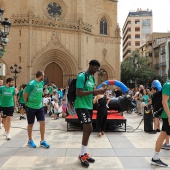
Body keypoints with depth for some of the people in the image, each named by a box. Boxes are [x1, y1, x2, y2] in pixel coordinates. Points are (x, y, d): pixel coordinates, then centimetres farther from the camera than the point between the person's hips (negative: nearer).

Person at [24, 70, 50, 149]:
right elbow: (25, 94, -11)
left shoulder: (42, 83, 5)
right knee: (30, 124, 8)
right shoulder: (31, 84, -17)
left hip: (40, 107, 6)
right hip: (31, 107, -6)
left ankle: (42, 141, 12)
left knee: (42, 123, 1)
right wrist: (28, 103, 1)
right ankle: (30, 141, 25)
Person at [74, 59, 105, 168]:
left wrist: (98, 92, 1)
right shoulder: (81, 76, -15)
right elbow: (79, 93, -22)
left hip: (89, 106, 9)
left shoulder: (92, 78, 12)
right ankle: (82, 155, 2)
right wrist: (94, 91, -25)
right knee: (89, 129, -11)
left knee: (87, 129, 11)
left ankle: (84, 153, 22)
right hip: (81, 106, -9)